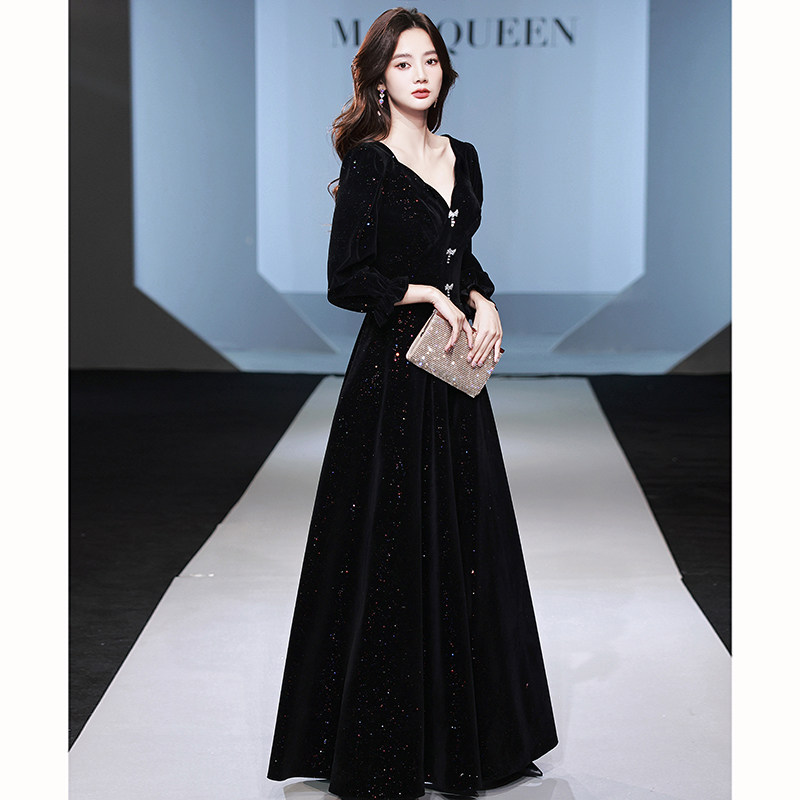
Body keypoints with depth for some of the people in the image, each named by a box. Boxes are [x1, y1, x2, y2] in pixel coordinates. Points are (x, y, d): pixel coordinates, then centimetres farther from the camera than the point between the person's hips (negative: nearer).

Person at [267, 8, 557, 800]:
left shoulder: (462, 157, 11)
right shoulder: (368, 163, -8)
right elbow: (345, 281, -13)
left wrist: (482, 304, 2)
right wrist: (430, 295, -12)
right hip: (393, 373, -7)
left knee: (466, 543, 10)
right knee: (395, 546, -2)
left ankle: (466, 729, 22)